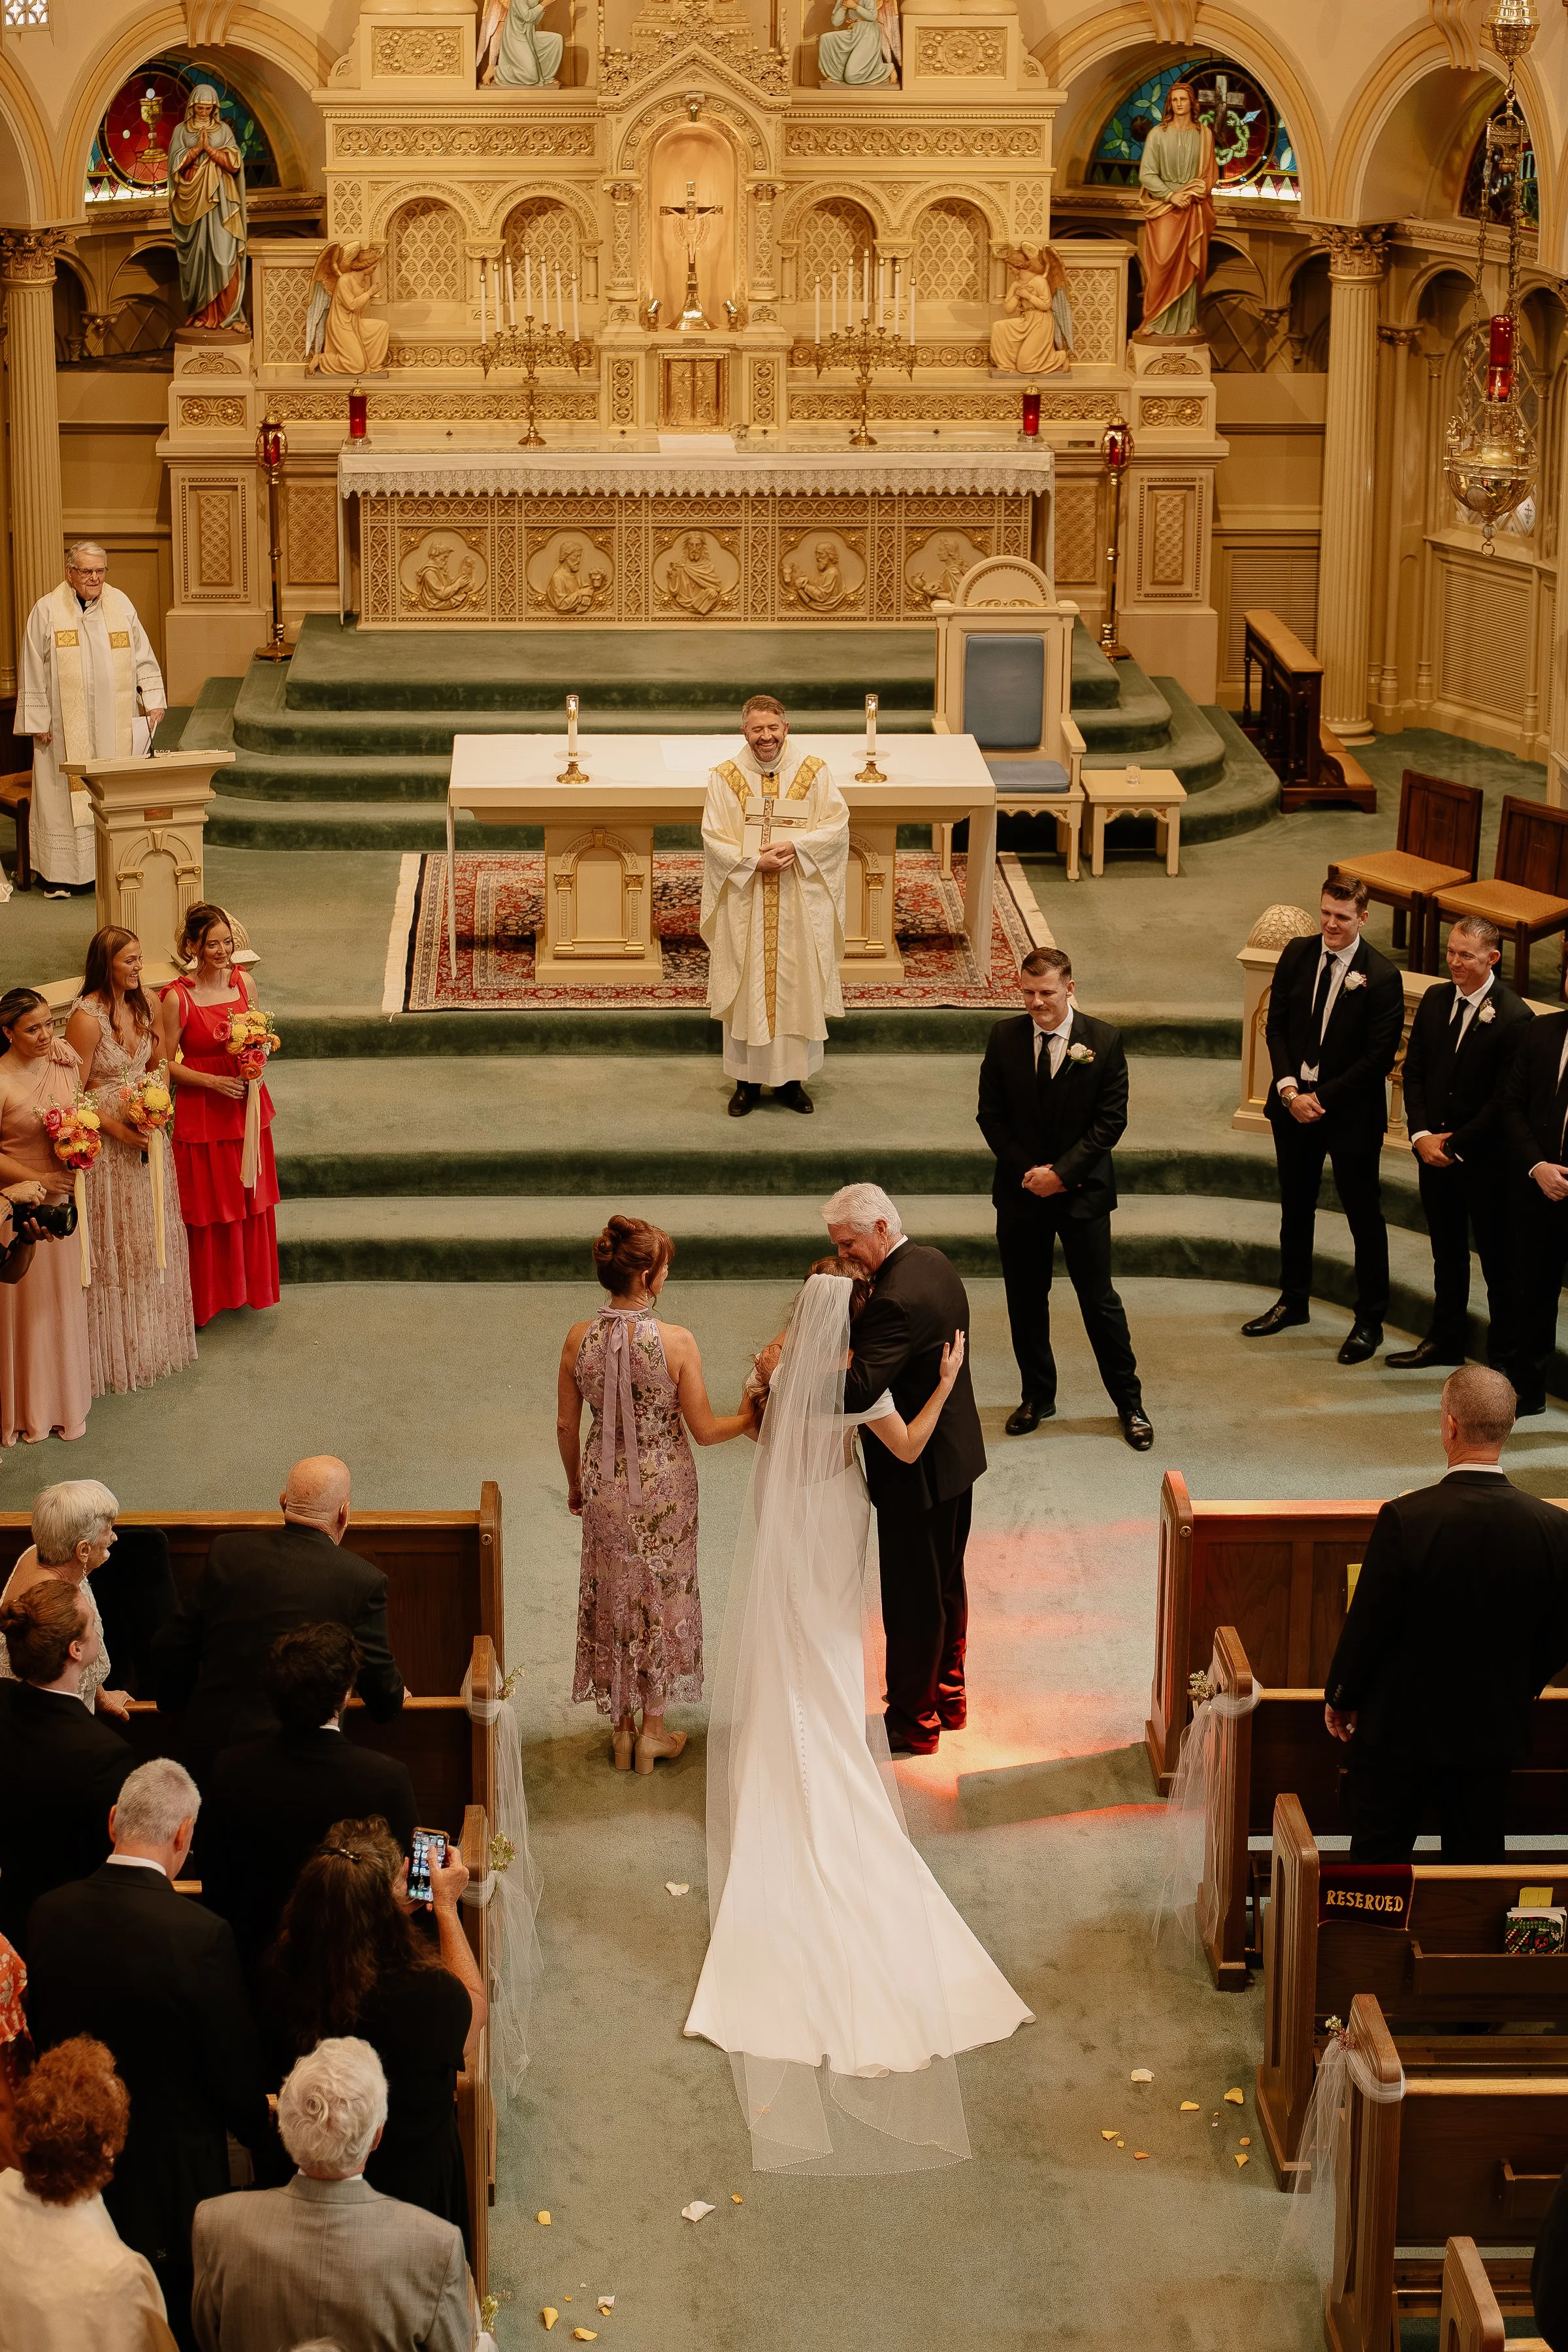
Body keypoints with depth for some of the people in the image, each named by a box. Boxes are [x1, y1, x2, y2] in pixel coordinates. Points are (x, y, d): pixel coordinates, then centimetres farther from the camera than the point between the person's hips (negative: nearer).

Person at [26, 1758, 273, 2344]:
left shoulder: (48, 1915, -9)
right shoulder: (201, 1935, -24)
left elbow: (41, 2037, 4)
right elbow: (237, 2075, -15)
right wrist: (263, 2141, 5)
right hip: (172, 2183, -5)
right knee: (182, 2329, 12)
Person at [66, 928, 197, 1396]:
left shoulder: (141, 1005, 1)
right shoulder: (86, 1017, -21)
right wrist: (117, 1129, -20)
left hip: (147, 1134, 7)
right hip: (105, 1140, -7)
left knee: (150, 1233, 17)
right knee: (115, 1244, 4)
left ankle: (153, 1336, 33)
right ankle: (118, 1348, 18)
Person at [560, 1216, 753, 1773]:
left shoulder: (579, 1340, -11)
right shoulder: (676, 1342, -21)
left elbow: (566, 1425, -1)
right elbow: (704, 1430, -14)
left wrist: (575, 1485, 16)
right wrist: (750, 1416, 5)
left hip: (605, 1486, 3)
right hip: (664, 1486, -3)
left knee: (613, 1597, 18)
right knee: (662, 1596, 15)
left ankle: (622, 1726, 29)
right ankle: (653, 1730, 25)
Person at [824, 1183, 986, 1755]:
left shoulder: (896, 1300, -29)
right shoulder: (934, 1263, 2)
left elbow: (858, 1391, -38)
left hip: (917, 1472, -10)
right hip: (957, 1454, 10)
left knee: (912, 1602, 5)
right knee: (946, 1585, 23)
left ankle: (912, 1724, 18)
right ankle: (948, 1699, 39)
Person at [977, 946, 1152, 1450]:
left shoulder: (1104, 1040, -8)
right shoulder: (1005, 1037, -2)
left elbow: (1111, 1120, -8)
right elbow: (991, 1114, 2)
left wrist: (1062, 1172, -15)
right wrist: (1027, 1170, -9)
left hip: (1082, 1191, -3)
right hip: (1020, 1190, 3)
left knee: (1100, 1300, 3)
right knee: (1025, 1300, 11)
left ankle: (1129, 1403, 16)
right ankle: (1037, 1397, 27)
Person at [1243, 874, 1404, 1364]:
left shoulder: (1381, 977, -17)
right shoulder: (1297, 955, -1)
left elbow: (1379, 1057, -16)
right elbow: (1276, 1026, 3)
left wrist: (1321, 1097, -16)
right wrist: (1288, 1089, -9)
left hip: (1351, 1111, -5)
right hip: (1294, 1103, 5)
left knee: (1364, 1218, 6)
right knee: (1295, 1208, 19)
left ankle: (1370, 1321, 17)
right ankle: (1294, 1300, 36)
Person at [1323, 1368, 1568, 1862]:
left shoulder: (1406, 1519, -23)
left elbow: (1367, 1624, -15)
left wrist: (1340, 1699, 2)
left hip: (1398, 1729, -3)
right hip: (1494, 1733, 3)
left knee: (1378, 1862, 12)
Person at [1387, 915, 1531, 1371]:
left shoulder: (1515, 1018, -18)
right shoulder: (1435, 1000, 3)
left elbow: (1506, 1099, -18)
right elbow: (1413, 1071, 6)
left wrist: (1456, 1146, -15)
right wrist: (1422, 1135, -5)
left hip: (1486, 1160, -6)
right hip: (1435, 1152, 6)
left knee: (1498, 1260, 5)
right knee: (1446, 1252, 21)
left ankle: (1505, 1359, 16)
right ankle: (1445, 1340, 36)